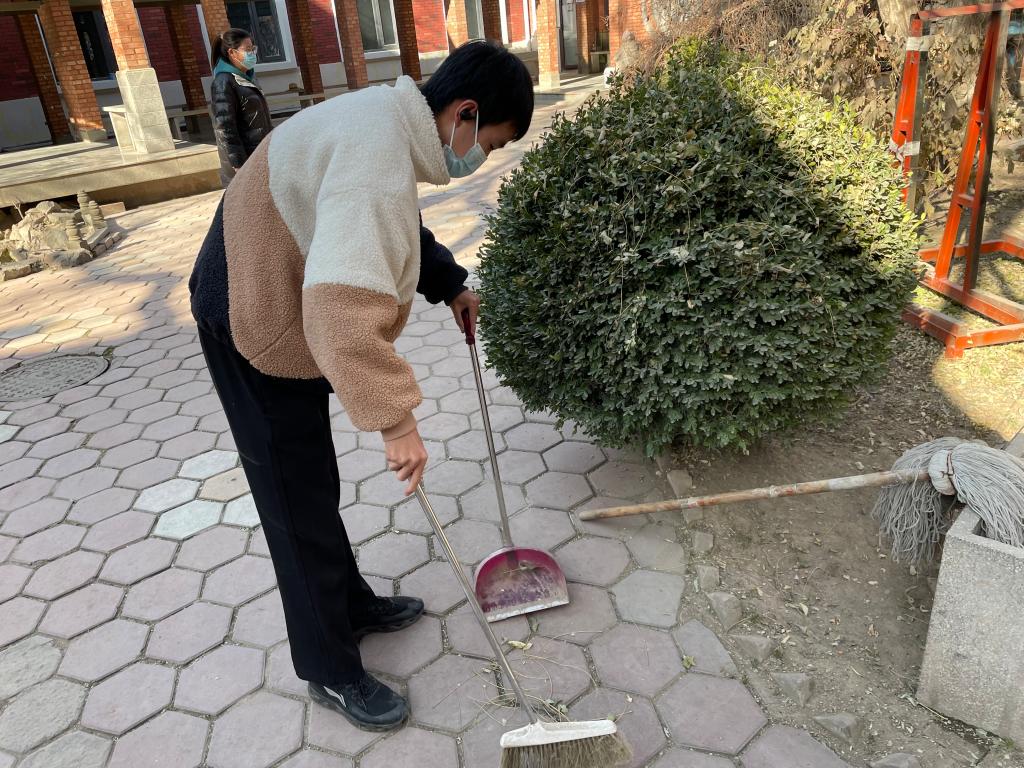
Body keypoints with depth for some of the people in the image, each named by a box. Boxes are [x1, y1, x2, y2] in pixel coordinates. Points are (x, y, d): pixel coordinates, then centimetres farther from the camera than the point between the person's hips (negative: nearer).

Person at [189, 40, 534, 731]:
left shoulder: (390, 120, 3)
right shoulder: (378, 158, -31)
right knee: (301, 505, 3)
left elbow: (393, 230, 21)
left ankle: (351, 602, 42)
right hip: (255, 326, -10)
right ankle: (331, 670, 22)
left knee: (317, 485, 21)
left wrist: (450, 285, 14)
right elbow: (345, 305, -42)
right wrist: (397, 419, -37)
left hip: (282, 304, 10)